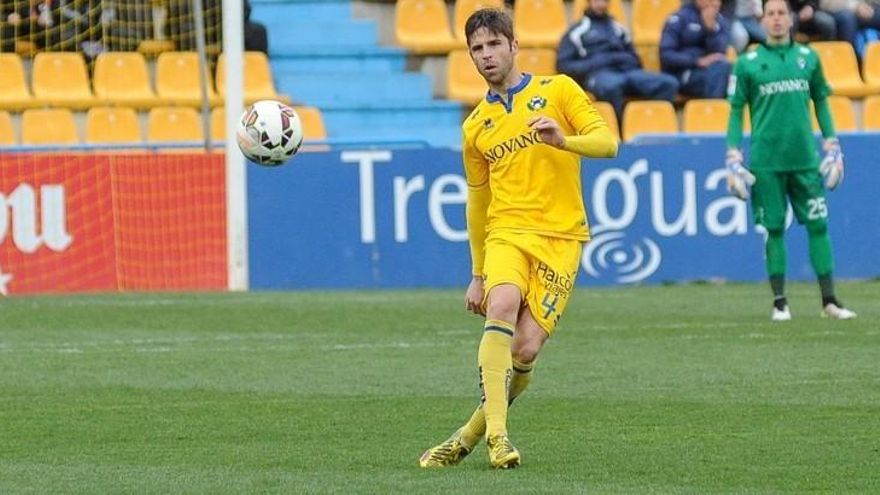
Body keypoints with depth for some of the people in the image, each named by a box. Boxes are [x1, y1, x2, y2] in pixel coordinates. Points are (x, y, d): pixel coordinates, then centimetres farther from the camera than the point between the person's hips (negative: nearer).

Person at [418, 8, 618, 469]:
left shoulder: (558, 90, 6)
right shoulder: (476, 126, 16)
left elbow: (607, 142, -3)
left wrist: (565, 141, -24)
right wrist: (478, 274, 24)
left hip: (560, 237, -2)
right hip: (506, 232, 2)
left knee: (525, 349, -12)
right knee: (501, 307, -30)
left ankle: (470, 435, 7)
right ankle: (496, 433, -34)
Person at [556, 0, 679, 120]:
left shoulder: (618, 29, 29)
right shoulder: (578, 31, 16)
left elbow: (634, 59, 30)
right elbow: (563, 65, 7)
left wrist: (626, 60, 5)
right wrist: (592, 65, -8)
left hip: (627, 71, 4)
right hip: (598, 73, -4)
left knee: (669, 83, -25)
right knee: (611, 86, -44)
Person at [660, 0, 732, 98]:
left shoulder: (721, 22, 12)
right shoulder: (680, 18, -2)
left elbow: (719, 52, -3)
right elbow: (666, 55, -10)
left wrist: (711, 27, -15)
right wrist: (698, 62, -18)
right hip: (682, 74, -5)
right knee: (720, 69, -32)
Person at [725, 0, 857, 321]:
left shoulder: (808, 58, 10)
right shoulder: (748, 63, 2)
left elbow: (821, 102, 16)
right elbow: (736, 112, 4)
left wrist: (833, 148, 10)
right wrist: (733, 160, -2)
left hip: (805, 159, 2)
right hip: (766, 160, -2)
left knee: (818, 225, -1)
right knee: (774, 229, 0)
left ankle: (829, 300, 3)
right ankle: (779, 301, 8)